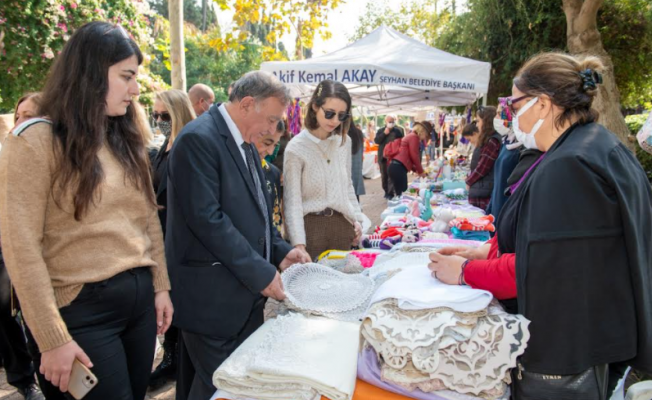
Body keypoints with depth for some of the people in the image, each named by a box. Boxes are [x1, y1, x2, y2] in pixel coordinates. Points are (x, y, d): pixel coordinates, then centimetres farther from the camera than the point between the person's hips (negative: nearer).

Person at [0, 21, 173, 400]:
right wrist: (52, 338, -14)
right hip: (85, 306, -6)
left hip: (141, 294, 6)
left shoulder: (127, 138, 9)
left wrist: (160, 285, 9)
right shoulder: (35, 140, -11)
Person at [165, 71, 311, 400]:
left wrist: (280, 250, 4)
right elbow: (207, 219, -23)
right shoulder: (199, 139, -17)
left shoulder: (243, 143, 12)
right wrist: (261, 273, -19)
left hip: (246, 290, 9)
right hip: (212, 295, -9)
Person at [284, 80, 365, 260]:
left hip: (343, 224, 5)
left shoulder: (344, 142, 6)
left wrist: (357, 218, 9)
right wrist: (299, 244, -20)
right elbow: (292, 201, -14)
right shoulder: (296, 147, -11)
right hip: (311, 225, -5)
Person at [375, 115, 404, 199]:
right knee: (384, 175, 11)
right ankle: (386, 191, 24)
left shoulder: (398, 130, 2)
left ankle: (391, 193, -7)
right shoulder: (381, 130, 9)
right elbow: (376, 140, -6)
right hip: (383, 156, 3)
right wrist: (384, 133, -11)